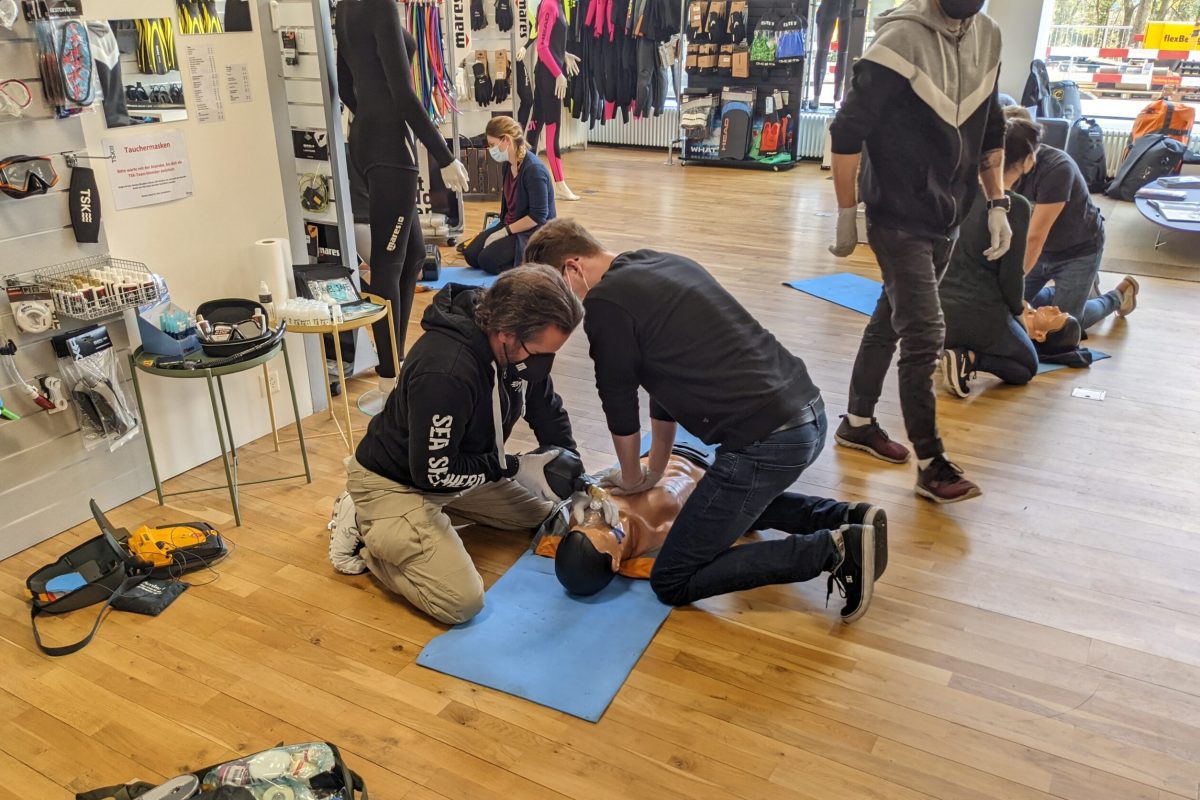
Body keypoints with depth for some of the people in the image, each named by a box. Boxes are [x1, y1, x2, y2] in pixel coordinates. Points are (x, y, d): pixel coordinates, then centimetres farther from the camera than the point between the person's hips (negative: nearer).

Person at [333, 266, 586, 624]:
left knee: (545, 514, 17)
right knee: (461, 601, -19)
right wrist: (515, 468, -20)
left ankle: (437, 514, 18)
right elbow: (434, 473, -28)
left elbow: (547, 409, 3)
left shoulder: (522, 344, -15)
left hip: (453, 465, 8)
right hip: (395, 482, -8)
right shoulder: (444, 372, -38)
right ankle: (366, 533, 3)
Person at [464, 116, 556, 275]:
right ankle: (529, 257, 9)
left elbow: (538, 216, -23)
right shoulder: (509, 165, 3)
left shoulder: (533, 169, -23)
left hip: (535, 232, -9)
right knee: (471, 255, 0)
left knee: (488, 259, -21)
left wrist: (505, 231, -19)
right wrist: (502, 228, 7)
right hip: (510, 225, 9)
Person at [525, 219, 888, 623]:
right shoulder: (664, 264, 19)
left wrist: (632, 478, 22)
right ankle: (847, 519, 19)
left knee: (672, 582, 4)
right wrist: (653, 471, 32)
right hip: (809, 412, 10)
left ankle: (830, 550, -3)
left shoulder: (605, 303, -8)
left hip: (765, 441, -9)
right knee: (739, 501, 39)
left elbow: (619, 405, 3)